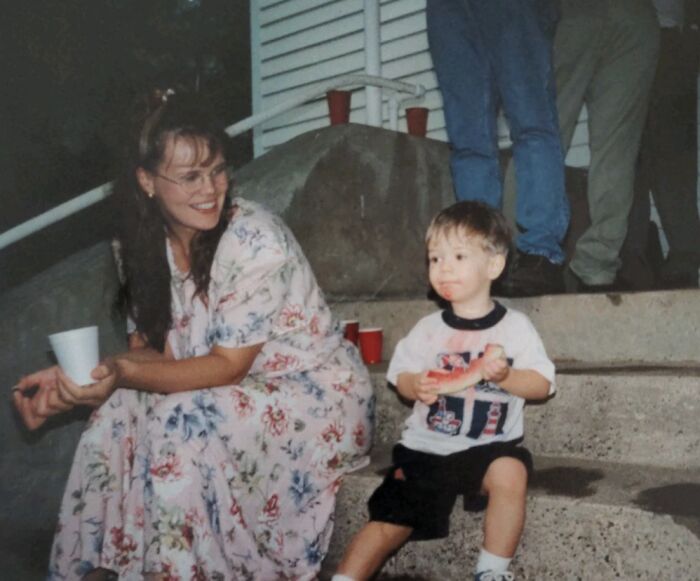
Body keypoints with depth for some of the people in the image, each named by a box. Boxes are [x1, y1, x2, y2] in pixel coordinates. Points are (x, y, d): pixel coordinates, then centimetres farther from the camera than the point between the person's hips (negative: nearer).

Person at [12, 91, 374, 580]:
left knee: (185, 420, -28)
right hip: (244, 392, 6)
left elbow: (228, 366, -22)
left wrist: (125, 374, -34)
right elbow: (159, 351, -3)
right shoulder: (151, 243, -2)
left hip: (318, 396, -6)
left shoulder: (255, 240, -22)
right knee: (123, 409, -15)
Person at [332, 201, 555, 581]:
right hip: (426, 447, 2)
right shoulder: (428, 329, 2)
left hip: (489, 447, -2)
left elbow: (543, 384, -3)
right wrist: (417, 386, -15)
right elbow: (401, 376, 8)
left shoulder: (515, 327, -3)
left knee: (510, 472, -32)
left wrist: (506, 376, -23)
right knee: (388, 524, -5)